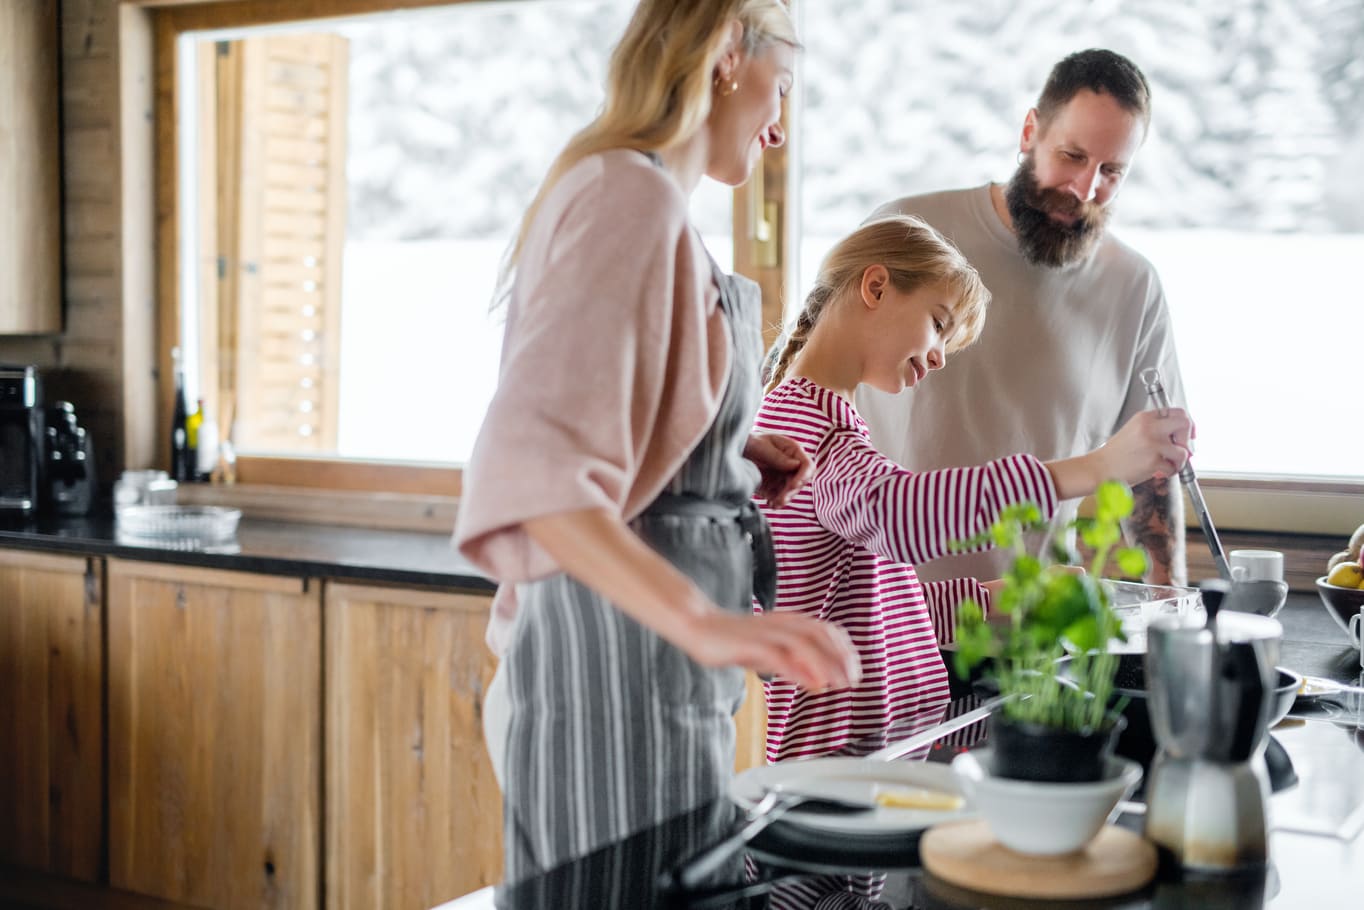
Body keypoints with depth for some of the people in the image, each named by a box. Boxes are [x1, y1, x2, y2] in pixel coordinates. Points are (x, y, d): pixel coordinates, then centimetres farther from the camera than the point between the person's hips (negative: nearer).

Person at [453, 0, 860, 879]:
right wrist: (701, 623, -37)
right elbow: (530, 469, -28)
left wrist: (727, 460, 13)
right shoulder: (638, 195, -16)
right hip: (620, 653, -10)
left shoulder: (607, 184, 16)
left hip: (641, 651, 10)